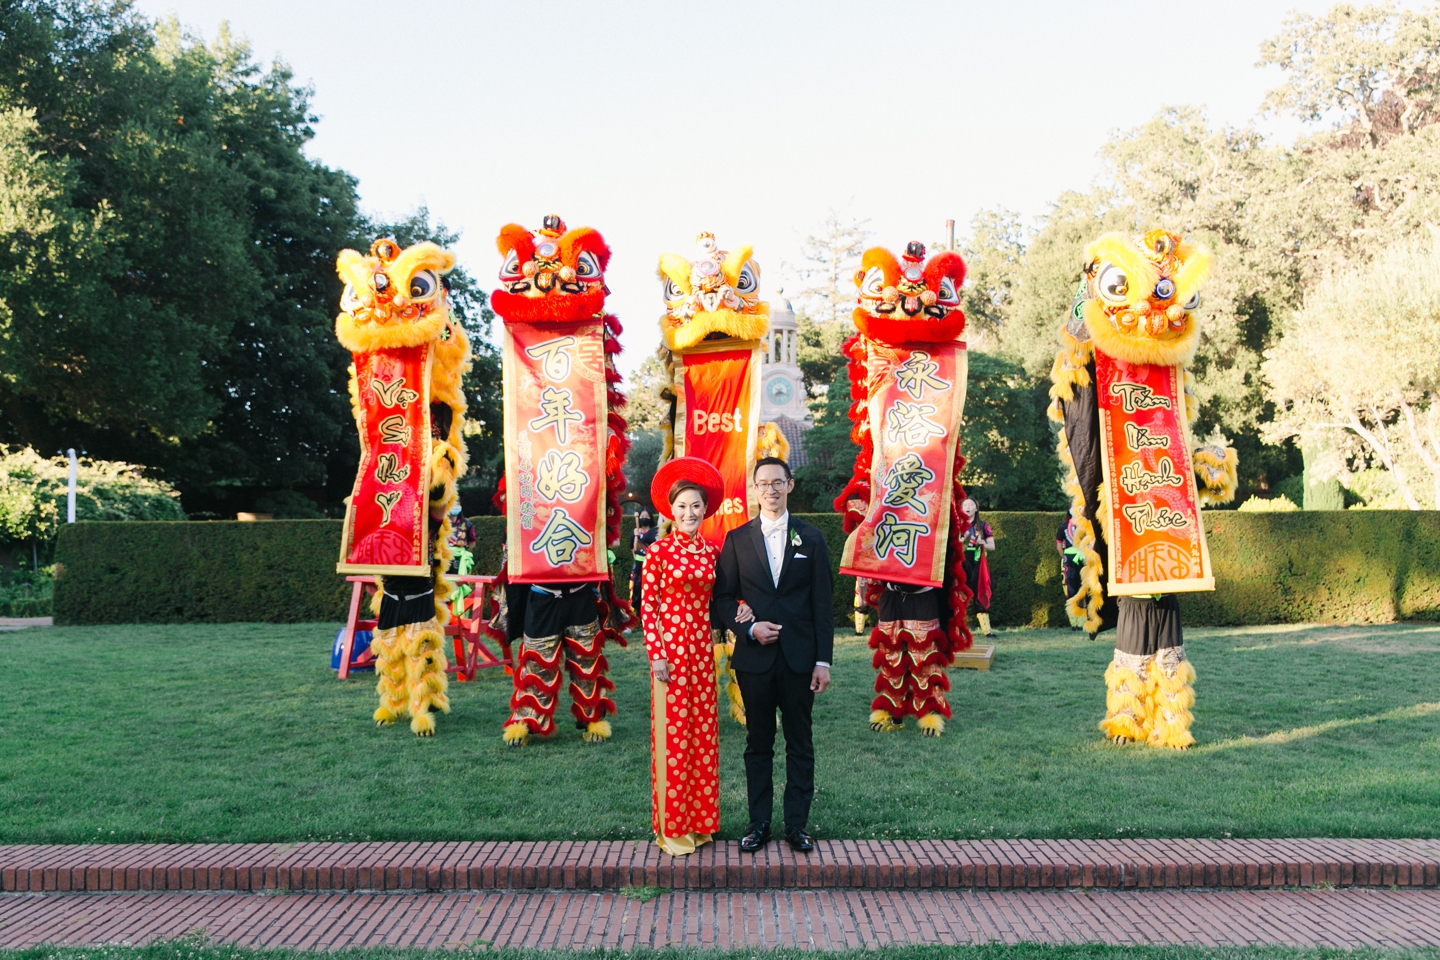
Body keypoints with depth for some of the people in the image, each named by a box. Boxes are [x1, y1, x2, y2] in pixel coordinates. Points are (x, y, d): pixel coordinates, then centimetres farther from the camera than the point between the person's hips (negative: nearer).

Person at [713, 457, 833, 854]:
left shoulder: (811, 538, 5)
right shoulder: (737, 539, 5)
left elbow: (822, 603, 2)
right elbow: (723, 598, 5)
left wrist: (823, 660, -4)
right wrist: (749, 628, -13)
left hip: (799, 657, 0)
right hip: (754, 657, 0)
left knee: (800, 744, 6)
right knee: (758, 743, 8)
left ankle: (797, 825, 16)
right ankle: (759, 824, 17)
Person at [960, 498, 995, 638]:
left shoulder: (983, 526, 7)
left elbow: (992, 546, 8)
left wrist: (982, 543, -12)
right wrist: (959, 542, -14)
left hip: (977, 566, 1)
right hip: (961, 565, -1)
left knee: (980, 595, -1)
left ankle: (986, 629, -2)